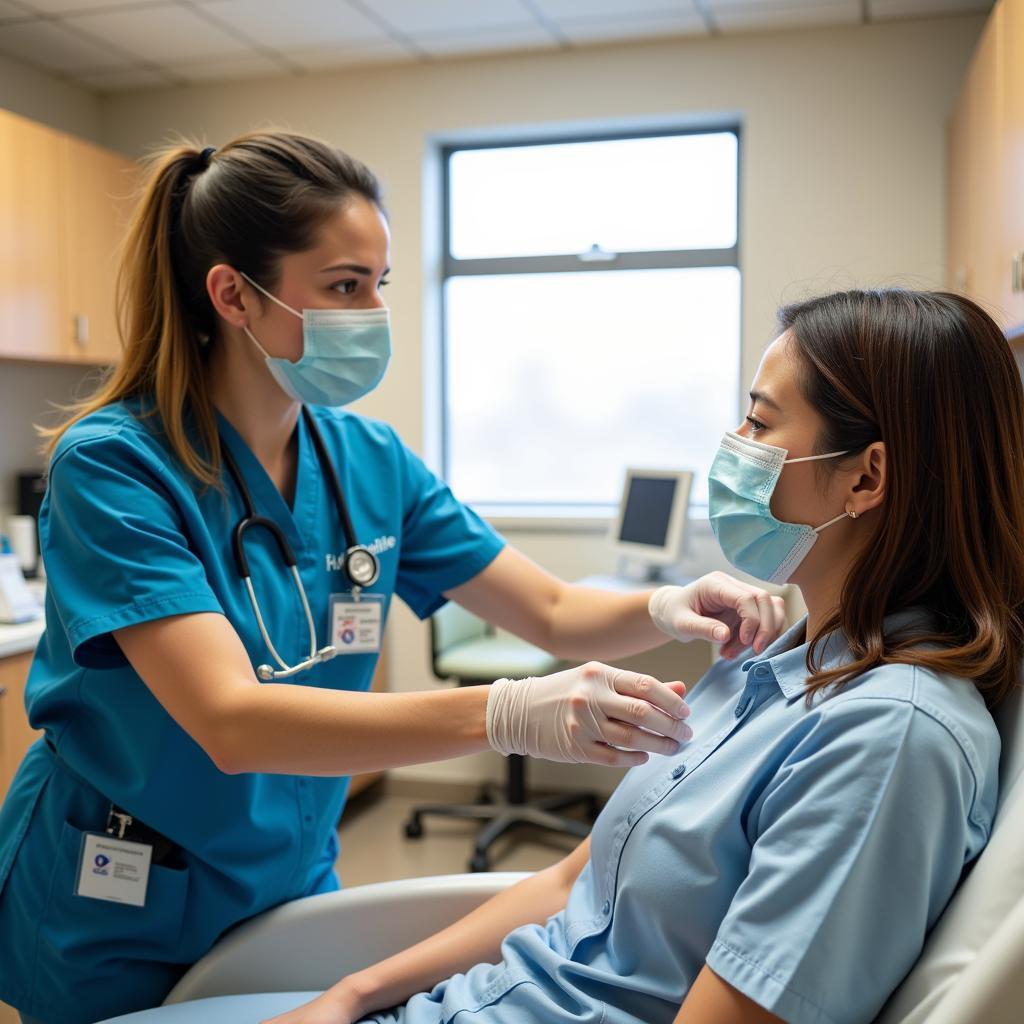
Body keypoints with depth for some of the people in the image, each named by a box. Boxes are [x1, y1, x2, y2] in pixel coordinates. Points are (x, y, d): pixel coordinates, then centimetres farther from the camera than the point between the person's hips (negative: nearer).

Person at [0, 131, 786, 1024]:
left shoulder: (370, 461, -6)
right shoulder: (113, 464, -23)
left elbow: (554, 614, -4)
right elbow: (230, 721, -34)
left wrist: (667, 609, -26)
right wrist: (505, 715, -45)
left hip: (290, 880, 4)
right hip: (119, 926, -4)